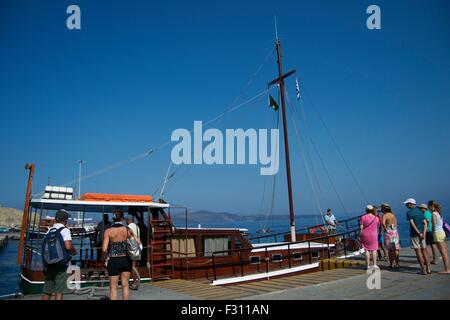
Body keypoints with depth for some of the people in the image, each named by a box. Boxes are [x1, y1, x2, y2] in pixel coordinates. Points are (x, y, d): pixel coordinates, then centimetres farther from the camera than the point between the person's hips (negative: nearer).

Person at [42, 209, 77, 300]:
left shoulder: (49, 230, 11)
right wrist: (74, 251, -2)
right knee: (59, 292, -2)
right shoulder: (65, 230, -9)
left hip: (49, 264, 6)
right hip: (61, 265, -6)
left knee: (47, 291, 13)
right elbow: (68, 246, -21)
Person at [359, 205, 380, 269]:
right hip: (373, 235, 1)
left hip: (365, 235, -1)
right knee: (374, 249, 11)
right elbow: (378, 227, 7)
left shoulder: (363, 217, -7)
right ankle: (374, 264, 8)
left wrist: (360, 236, -3)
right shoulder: (376, 218, -1)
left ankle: (368, 265, 7)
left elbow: (361, 228, -8)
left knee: (367, 250, 6)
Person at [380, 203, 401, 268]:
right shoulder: (393, 215, 14)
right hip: (395, 231, 6)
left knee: (390, 248, 4)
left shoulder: (385, 215, -10)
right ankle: (396, 263, 9)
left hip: (388, 232, -5)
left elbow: (382, 223, -27)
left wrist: (385, 229, -14)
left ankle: (391, 263, 7)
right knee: (396, 248, 10)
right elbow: (396, 224, 16)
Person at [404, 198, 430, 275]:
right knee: (424, 251, 13)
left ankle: (423, 270, 0)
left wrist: (419, 233, -17)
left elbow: (412, 224, -18)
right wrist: (424, 233, -6)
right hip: (422, 234, 6)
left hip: (414, 234, -6)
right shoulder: (420, 212, 10)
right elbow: (425, 223, 2)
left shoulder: (409, 212, -8)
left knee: (418, 252, -1)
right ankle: (428, 269, 15)